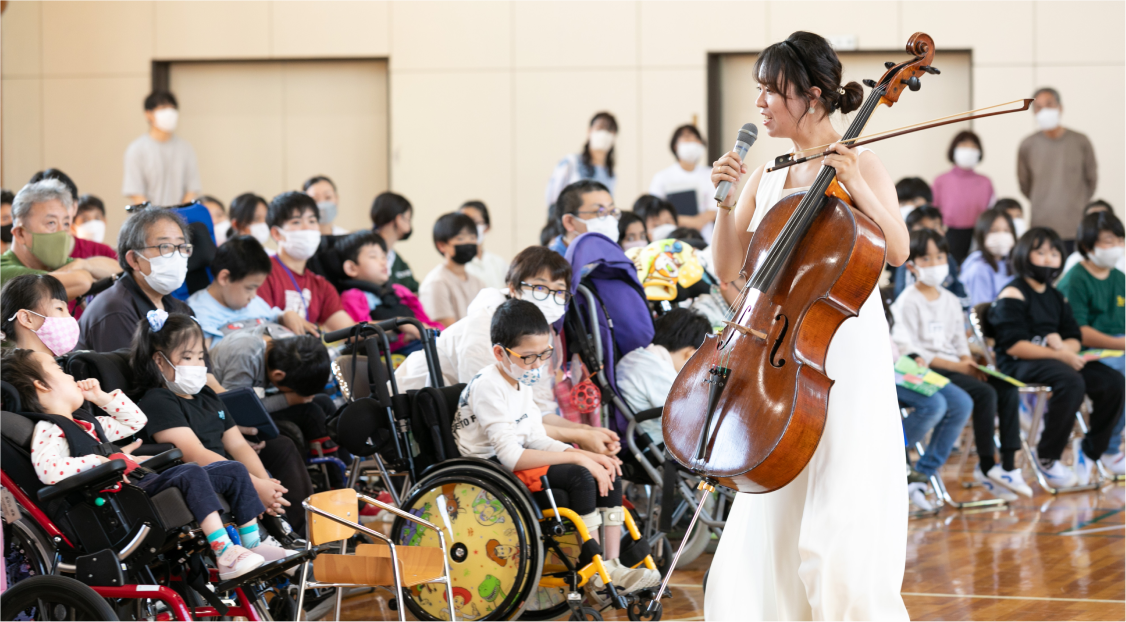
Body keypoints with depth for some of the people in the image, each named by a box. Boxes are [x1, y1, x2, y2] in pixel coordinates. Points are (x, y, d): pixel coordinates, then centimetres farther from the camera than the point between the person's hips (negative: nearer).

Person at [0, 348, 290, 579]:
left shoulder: (86, 423, 28)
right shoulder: (47, 431, -4)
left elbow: (136, 421, 40)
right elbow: (48, 470, -25)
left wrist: (102, 397, 27)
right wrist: (107, 461, -19)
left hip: (144, 482, 10)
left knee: (233, 471, 7)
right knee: (192, 474, -34)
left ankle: (254, 542, 9)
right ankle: (225, 555, -40)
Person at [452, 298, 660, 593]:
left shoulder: (520, 384, 11)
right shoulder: (488, 387, -20)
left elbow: (538, 441, 11)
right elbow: (511, 455, -26)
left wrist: (588, 455, -5)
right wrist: (577, 457, -24)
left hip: (515, 462, 10)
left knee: (608, 473, -1)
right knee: (579, 476, -26)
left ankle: (612, 565, -8)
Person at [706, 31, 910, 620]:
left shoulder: (859, 163, -3)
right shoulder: (765, 177, 13)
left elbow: (897, 251, -15)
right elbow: (728, 269, 10)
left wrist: (856, 184, -25)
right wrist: (727, 201, -3)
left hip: (844, 353, -6)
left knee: (839, 522, -9)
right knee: (772, 517, 4)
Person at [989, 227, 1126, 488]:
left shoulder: (1056, 298, 20)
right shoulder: (1012, 295, -5)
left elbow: (1075, 337, 16)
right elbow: (1013, 345, -15)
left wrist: (1063, 346, -11)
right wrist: (1058, 356, -21)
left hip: (1054, 358, 8)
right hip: (1019, 366, -8)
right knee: (1071, 382, -37)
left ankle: (1089, 450, 5)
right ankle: (1047, 460, -25)